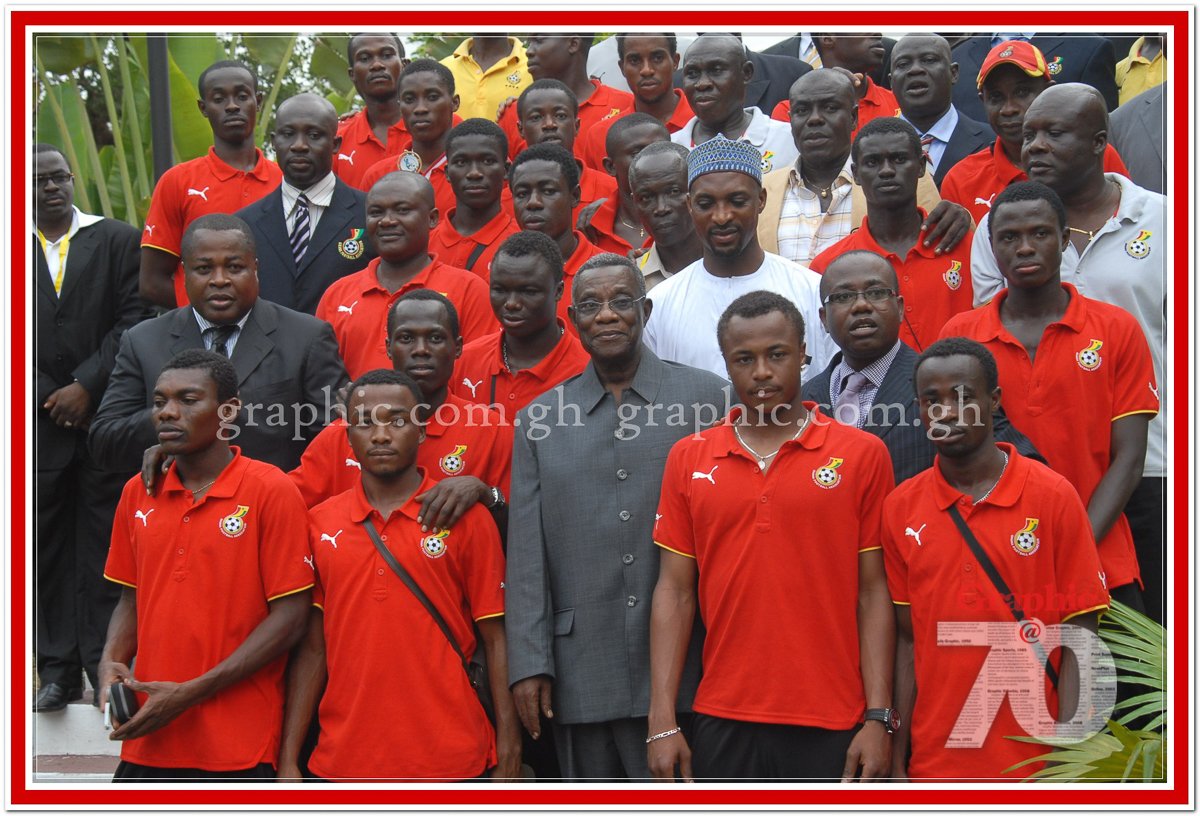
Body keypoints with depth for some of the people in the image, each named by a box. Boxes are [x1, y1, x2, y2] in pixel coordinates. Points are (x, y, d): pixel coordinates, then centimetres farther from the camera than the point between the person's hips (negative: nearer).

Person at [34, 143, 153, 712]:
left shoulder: (118, 240, 6)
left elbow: (134, 318, -1)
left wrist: (86, 385, -9)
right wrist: (49, 396, -6)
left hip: (104, 415, -1)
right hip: (39, 422, 1)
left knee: (102, 548, 2)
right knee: (48, 552, 4)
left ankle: (105, 667, 9)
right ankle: (59, 671, 10)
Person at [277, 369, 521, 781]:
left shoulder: (466, 518, -1)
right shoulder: (320, 524, 5)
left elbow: (497, 640, -1)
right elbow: (313, 647, 7)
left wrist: (507, 758, -5)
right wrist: (289, 761, 3)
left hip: (451, 761, -2)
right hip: (342, 762, 2)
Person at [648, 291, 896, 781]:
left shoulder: (861, 455, 0)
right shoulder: (688, 459, 6)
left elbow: (873, 593, 0)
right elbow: (675, 590, 5)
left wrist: (879, 718, -6)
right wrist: (662, 721, 0)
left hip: (831, 730, -2)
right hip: (722, 724, 2)